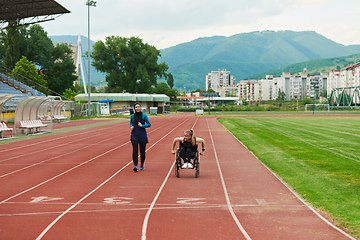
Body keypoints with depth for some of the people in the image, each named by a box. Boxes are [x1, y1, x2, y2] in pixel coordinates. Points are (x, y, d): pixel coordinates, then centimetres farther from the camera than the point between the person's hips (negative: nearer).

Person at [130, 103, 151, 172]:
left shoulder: (144, 116, -5)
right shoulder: (132, 116, 4)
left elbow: (149, 124, -1)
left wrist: (142, 125, -15)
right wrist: (131, 126, 1)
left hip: (142, 135, -1)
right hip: (134, 135, 1)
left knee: (142, 150, 7)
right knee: (135, 150, -12)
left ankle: (142, 163, 30)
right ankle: (135, 165, -14)